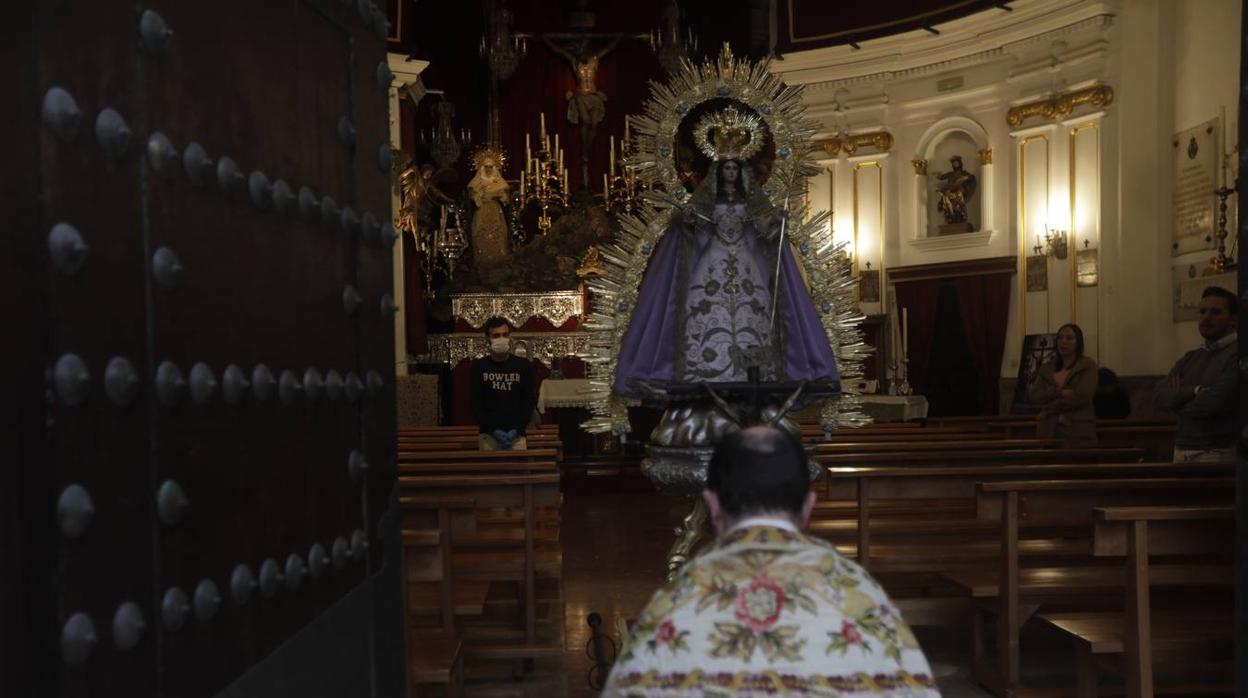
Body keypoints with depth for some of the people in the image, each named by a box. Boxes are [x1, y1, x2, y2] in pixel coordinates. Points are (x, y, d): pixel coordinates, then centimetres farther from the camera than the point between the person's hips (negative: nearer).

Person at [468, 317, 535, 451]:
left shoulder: (524, 366, 5)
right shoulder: (478, 367, 5)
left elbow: (530, 401, 5)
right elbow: (474, 403, 2)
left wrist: (517, 430, -8)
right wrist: (493, 430, -9)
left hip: (516, 434, 0)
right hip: (488, 435, 0)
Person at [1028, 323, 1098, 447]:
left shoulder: (1088, 366, 4)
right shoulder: (1046, 368, 16)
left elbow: (1082, 396, -9)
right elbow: (1033, 395, 3)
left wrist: (1052, 405, -2)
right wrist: (1059, 392, -12)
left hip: (1078, 431, -3)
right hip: (1049, 429, 3)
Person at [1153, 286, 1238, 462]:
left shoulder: (1237, 354, -8)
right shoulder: (1190, 358, 14)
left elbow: (1211, 403, -18)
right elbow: (1159, 397, 1)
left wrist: (1177, 399, 1)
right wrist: (1194, 391, -16)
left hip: (1218, 454, -6)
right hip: (1181, 452, 6)